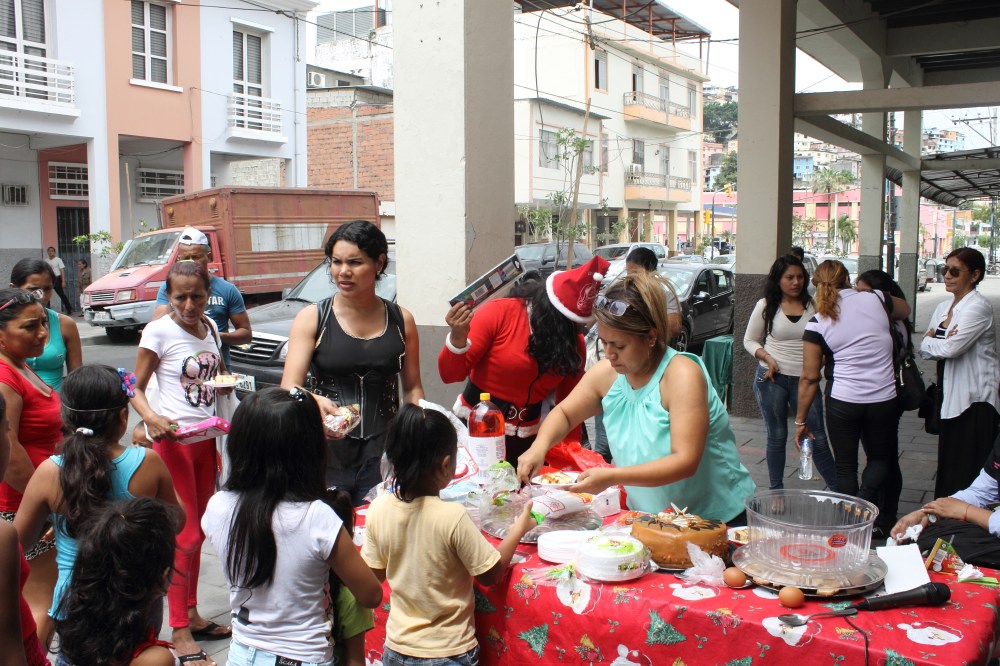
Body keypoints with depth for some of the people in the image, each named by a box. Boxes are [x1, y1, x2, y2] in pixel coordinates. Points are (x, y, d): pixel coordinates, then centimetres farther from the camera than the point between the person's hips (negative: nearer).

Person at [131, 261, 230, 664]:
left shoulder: (210, 326, 7)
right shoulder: (158, 332, -11)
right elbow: (136, 389, -11)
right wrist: (151, 418, -27)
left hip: (206, 437, 7)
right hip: (173, 438, -7)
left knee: (196, 532, 15)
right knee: (185, 534, -5)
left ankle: (192, 615, 28)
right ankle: (179, 631, 5)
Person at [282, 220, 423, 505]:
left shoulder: (401, 321, 6)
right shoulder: (312, 318, 0)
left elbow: (413, 388, 12)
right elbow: (288, 389, -8)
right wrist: (311, 401, -30)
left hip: (383, 452, 1)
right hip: (328, 451, -1)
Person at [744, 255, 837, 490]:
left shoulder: (813, 305, 1)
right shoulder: (766, 306, 1)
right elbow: (749, 340, 8)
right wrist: (767, 357, -10)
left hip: (804, 379, 0)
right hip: (772, 378, 0)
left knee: (817, 438, 1)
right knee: (777, 437, 10)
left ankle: (837, 489, 13)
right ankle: (776, 491, 22)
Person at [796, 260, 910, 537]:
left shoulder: (817, 323, -4)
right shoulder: (875, 299, 1)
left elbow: (809, 378, -4)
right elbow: (905, 310, 26)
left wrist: (801, 420, 5)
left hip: (842, 403, -1)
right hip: (884, 400, 2)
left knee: (845, 467, 14)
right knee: (881, 459, 20)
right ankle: (865, 496, -6)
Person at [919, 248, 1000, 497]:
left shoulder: (978, 308, -13)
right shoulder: (943, 307, 13)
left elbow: (951, 348, -24)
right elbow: (925, 350, 7)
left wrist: (930, 341, -5)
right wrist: (941, 343, -14)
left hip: (975, 400, -8)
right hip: (950, 397, 8)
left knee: (969, 470, -3)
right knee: (947, 465, 12)